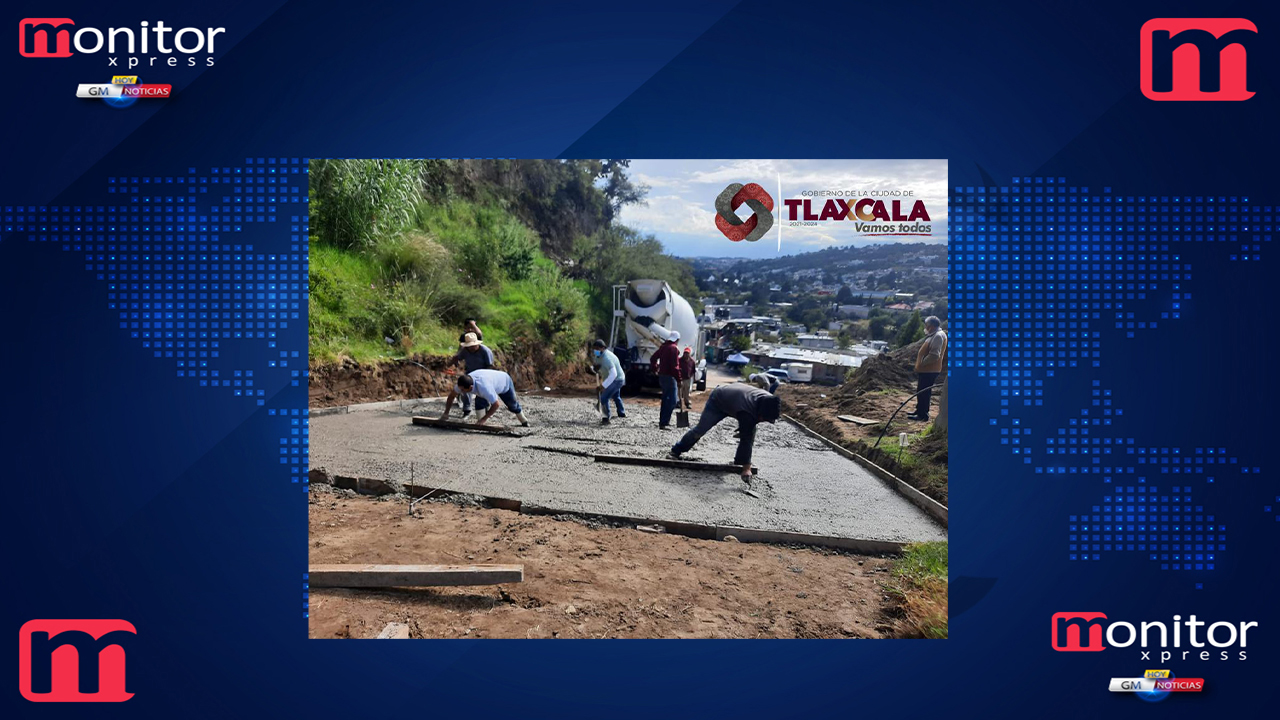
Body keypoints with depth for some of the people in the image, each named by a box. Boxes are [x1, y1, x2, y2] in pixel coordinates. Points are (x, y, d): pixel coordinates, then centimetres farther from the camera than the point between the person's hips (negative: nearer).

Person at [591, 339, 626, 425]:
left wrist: (604, 385, -36)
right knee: (616, 396, 31)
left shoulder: (606, 358, -31)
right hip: (619, 379, 11)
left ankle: (606, 419, -15)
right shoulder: (603, 355, 1)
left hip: (616, 380, -11)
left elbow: (613, 374, -37)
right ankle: (622, 413, 51)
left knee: (604, 398, -16)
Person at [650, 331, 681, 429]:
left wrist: (654, 369, 27)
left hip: (662, 376, 9)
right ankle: (663, 423, -13)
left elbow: (653, 358, 19)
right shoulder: (674, 348, -15)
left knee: (665, 398, 21)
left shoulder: (663, 347, 11)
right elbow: (674, 366, -21)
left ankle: (662, 420, 28)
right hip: (670, 377, -9)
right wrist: (678, 379, -18)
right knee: (672, 400, -7)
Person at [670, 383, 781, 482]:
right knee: (700, 429, 2)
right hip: (718, 400, -6)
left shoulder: (769, 401, -25)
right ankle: (676, 451, 21)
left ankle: (739, 461, 4)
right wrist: (746, 468, -43)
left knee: (750, 433, -8)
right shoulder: (747, 412, -46)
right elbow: (745, 440, -44)